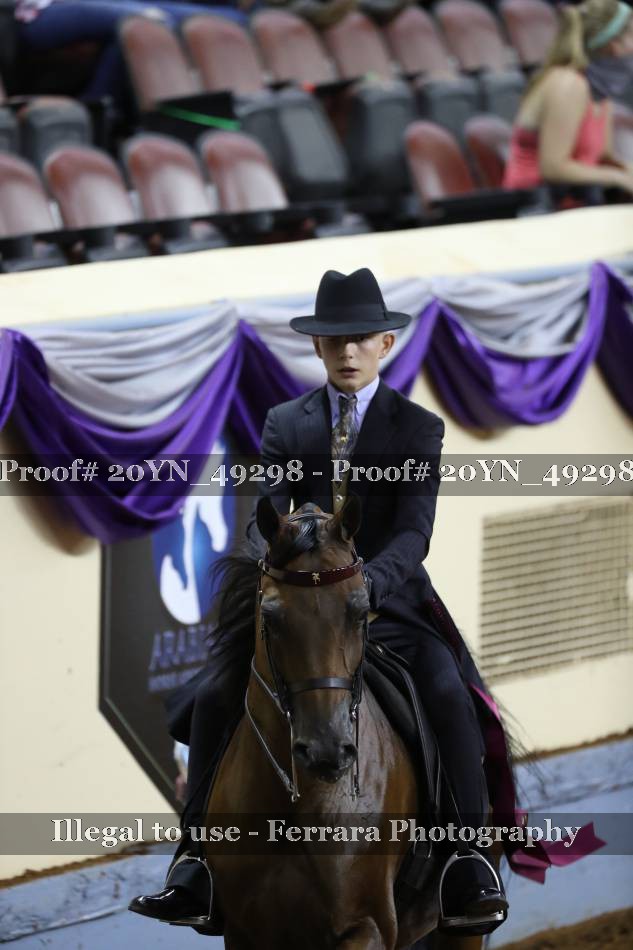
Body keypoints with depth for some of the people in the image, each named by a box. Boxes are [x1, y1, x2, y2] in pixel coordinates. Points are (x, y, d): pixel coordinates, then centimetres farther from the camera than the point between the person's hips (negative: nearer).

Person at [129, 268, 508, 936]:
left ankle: (469, 870, -24)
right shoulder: (285, 425, 8)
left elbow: (413, 533, -11)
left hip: (389, 605, -2)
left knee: (450, 698, -29)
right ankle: (196, 871, -13)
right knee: (212, 700, -17)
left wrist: (367, 585, -32)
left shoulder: (419, 429, 1)